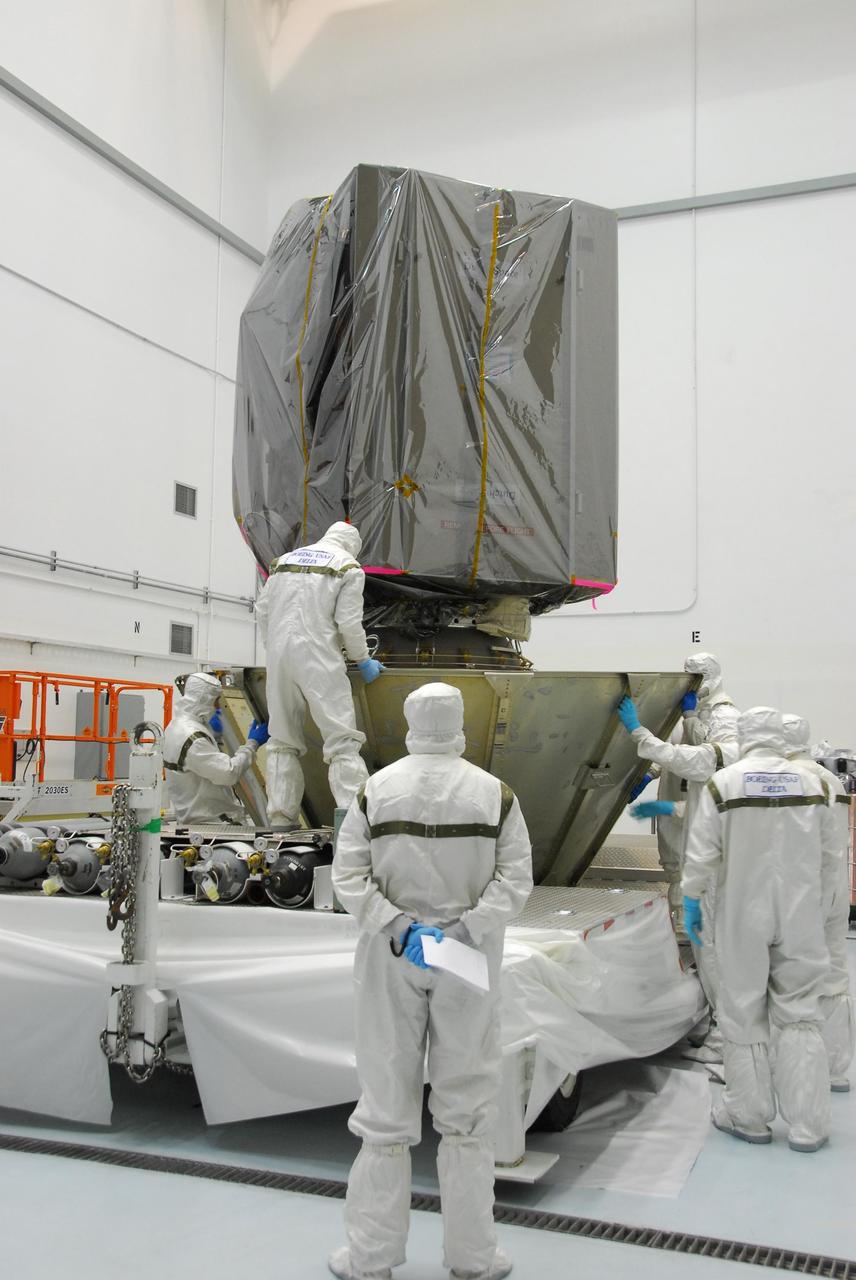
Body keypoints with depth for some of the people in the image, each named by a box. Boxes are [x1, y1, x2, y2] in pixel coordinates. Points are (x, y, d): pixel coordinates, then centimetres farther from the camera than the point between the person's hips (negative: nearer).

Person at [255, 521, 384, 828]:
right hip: (319, 658, -5)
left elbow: (262, 610, 15)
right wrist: (363, 661, 9)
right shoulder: (349, 568, 5)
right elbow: (349, 623, -3)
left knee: (283, 742, 13)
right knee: (343, 741, -5)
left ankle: (280, 818, 11)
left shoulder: (284, 560, 19)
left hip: (278, 657, 5)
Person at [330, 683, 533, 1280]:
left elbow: (350, 876, -8)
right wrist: (465, 928, -14)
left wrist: (397, 926, -12)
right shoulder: (495, 794, -5)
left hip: (391, 959, 1)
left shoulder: (376, 789, -4)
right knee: (467, 1105, 11)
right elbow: (516, 879, -10)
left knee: (387, 1101, 10)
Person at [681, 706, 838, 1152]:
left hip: (743, 917, -2)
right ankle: (807, 1125, 11)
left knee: (745, 1015, 9)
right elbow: (829, 858, 7)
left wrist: (691, 902, 6)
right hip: (800, 917, 2)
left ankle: (749, 1116, 19)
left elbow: (701, 854, -9)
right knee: (800, 1017, 9)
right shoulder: (813, 783, 0)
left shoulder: (724, 783, -10)